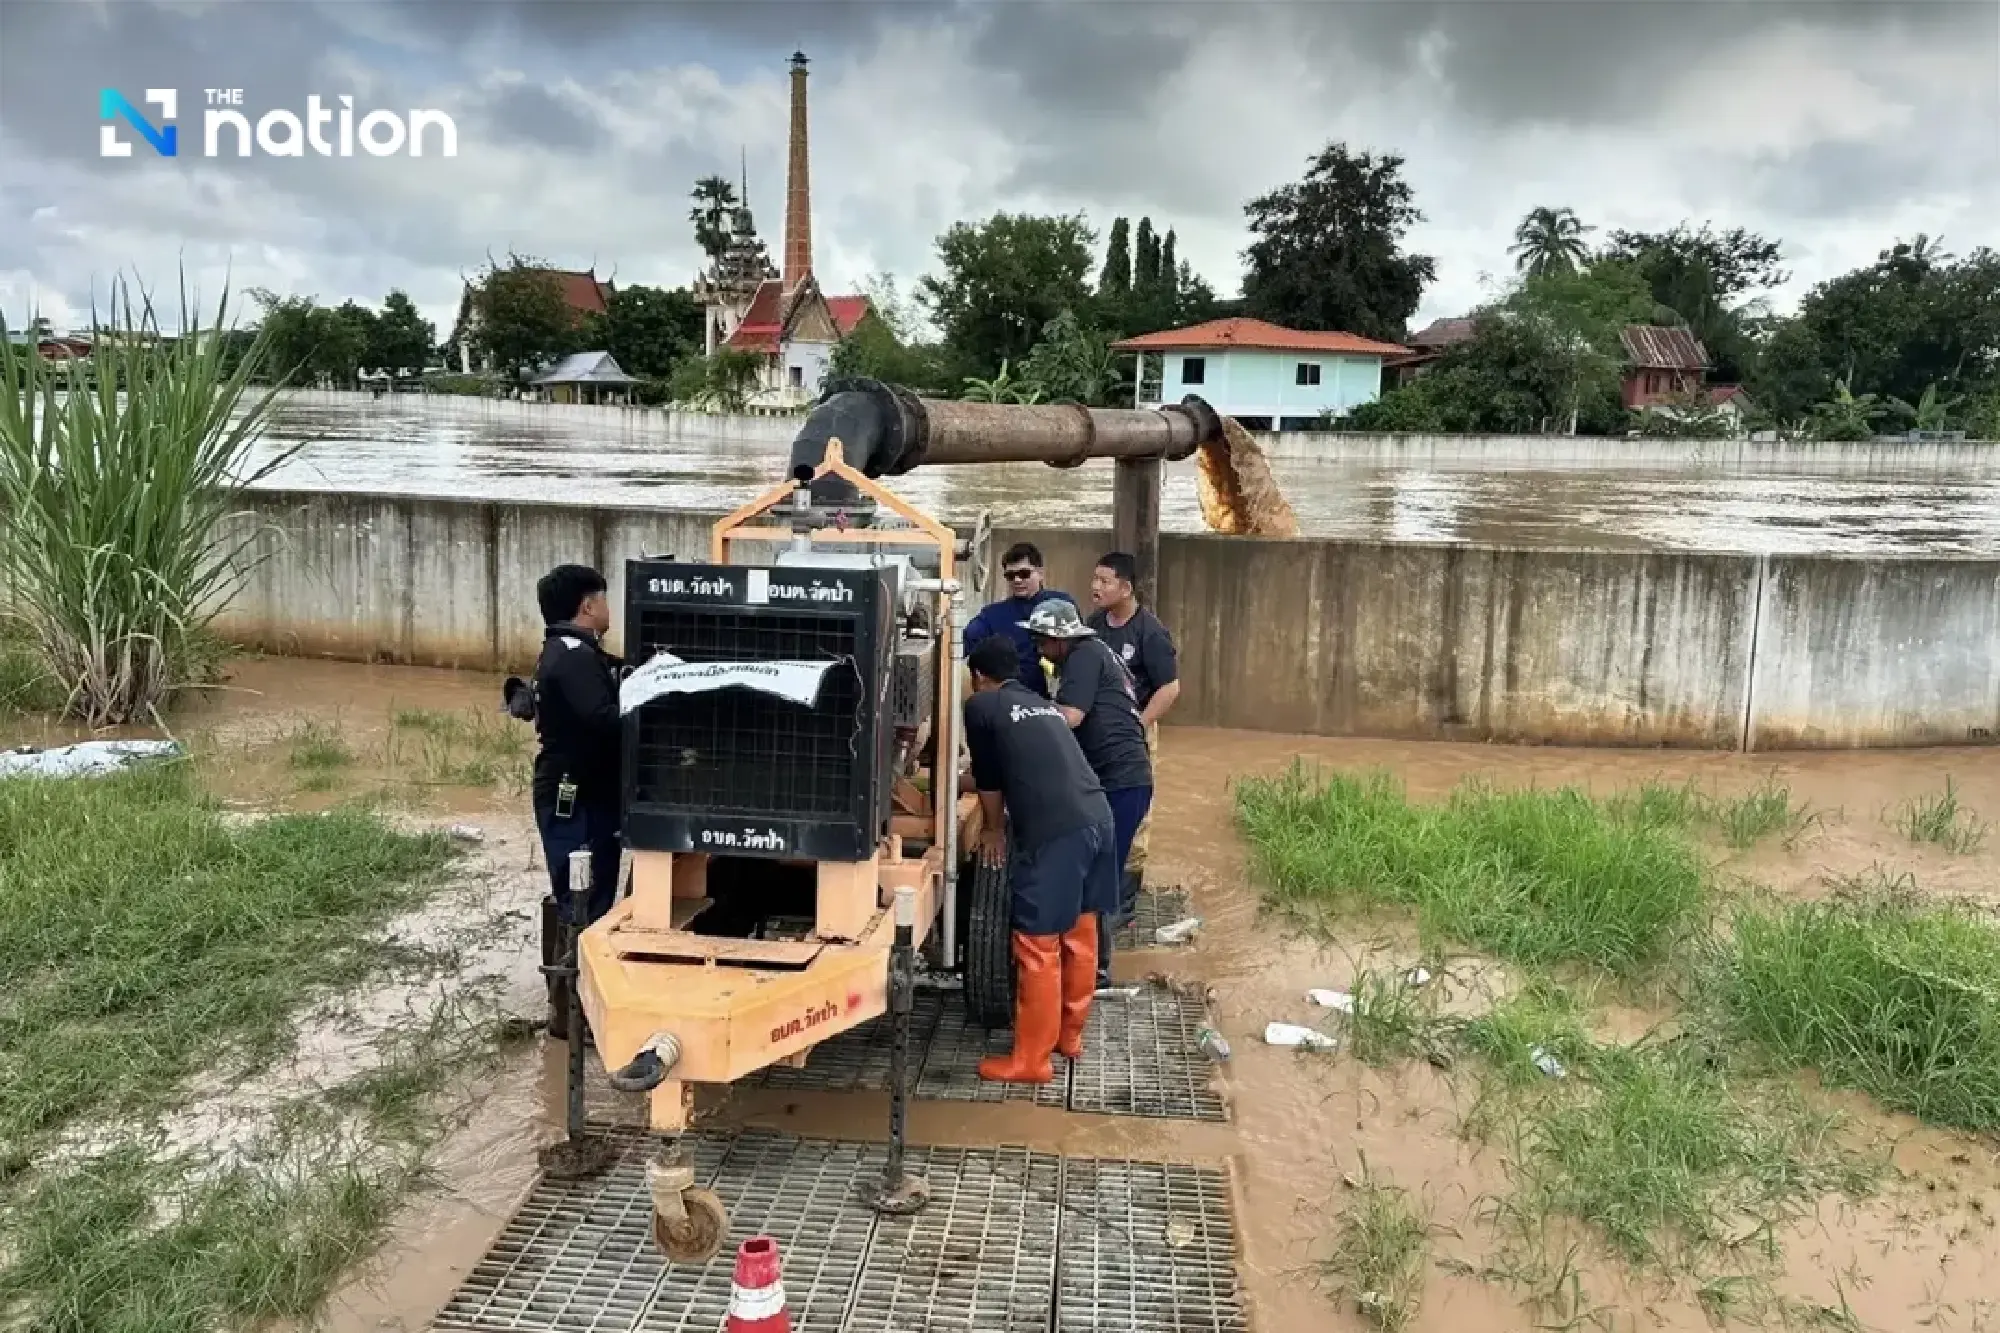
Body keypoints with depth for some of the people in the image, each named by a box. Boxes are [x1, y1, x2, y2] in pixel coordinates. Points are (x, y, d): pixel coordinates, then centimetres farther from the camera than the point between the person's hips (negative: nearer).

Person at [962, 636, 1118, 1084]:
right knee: (1079, 934, 20)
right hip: (1098, 818, 8)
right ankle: (1069, 1035, 34)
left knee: (1038, 947, 3)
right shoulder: (1045, 706, 26)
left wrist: (994, 830, 30)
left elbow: (989, 778, 13)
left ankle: (1030, 1061, 12)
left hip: (1054, 832, -7)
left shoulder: (981, 705, 6)